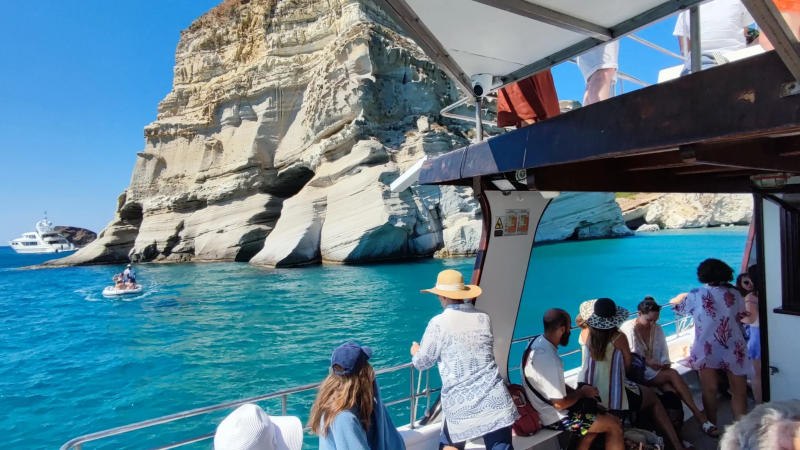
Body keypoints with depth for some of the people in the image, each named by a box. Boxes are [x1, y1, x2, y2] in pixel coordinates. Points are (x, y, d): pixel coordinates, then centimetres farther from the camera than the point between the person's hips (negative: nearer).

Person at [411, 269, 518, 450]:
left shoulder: (439, 323, -7)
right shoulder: (483, 318, 7)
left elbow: (421, 363, 3)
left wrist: (416, 351, 26)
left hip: (461, 406, -3)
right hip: (495, 401, 4)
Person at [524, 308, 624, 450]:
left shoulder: (537, 343, -3)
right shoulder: (550, 360, -33)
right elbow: (560, 404, -24)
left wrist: (576, 391, 2)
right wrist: (582, 393, -8)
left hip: (544, 407, 9)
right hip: (555, 417, -9)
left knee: (597, 414, 23)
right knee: (615, 425, 1)